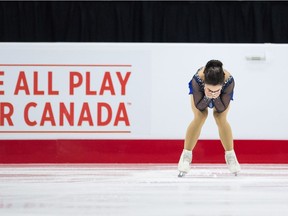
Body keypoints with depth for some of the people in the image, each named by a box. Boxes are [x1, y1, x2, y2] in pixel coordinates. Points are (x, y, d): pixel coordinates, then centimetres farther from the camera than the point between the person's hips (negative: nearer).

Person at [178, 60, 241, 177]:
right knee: (200, 116, -19)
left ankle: (230, 156, 0)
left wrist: (216, 97, -49)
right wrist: (207, 97, -49)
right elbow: (198, 106, -31)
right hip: (200, 91, 0)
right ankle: (186, 156, -6)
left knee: (221, 118, -17)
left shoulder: (228, 81, -43)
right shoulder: (197, 79, -44)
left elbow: (222, 108, -32)